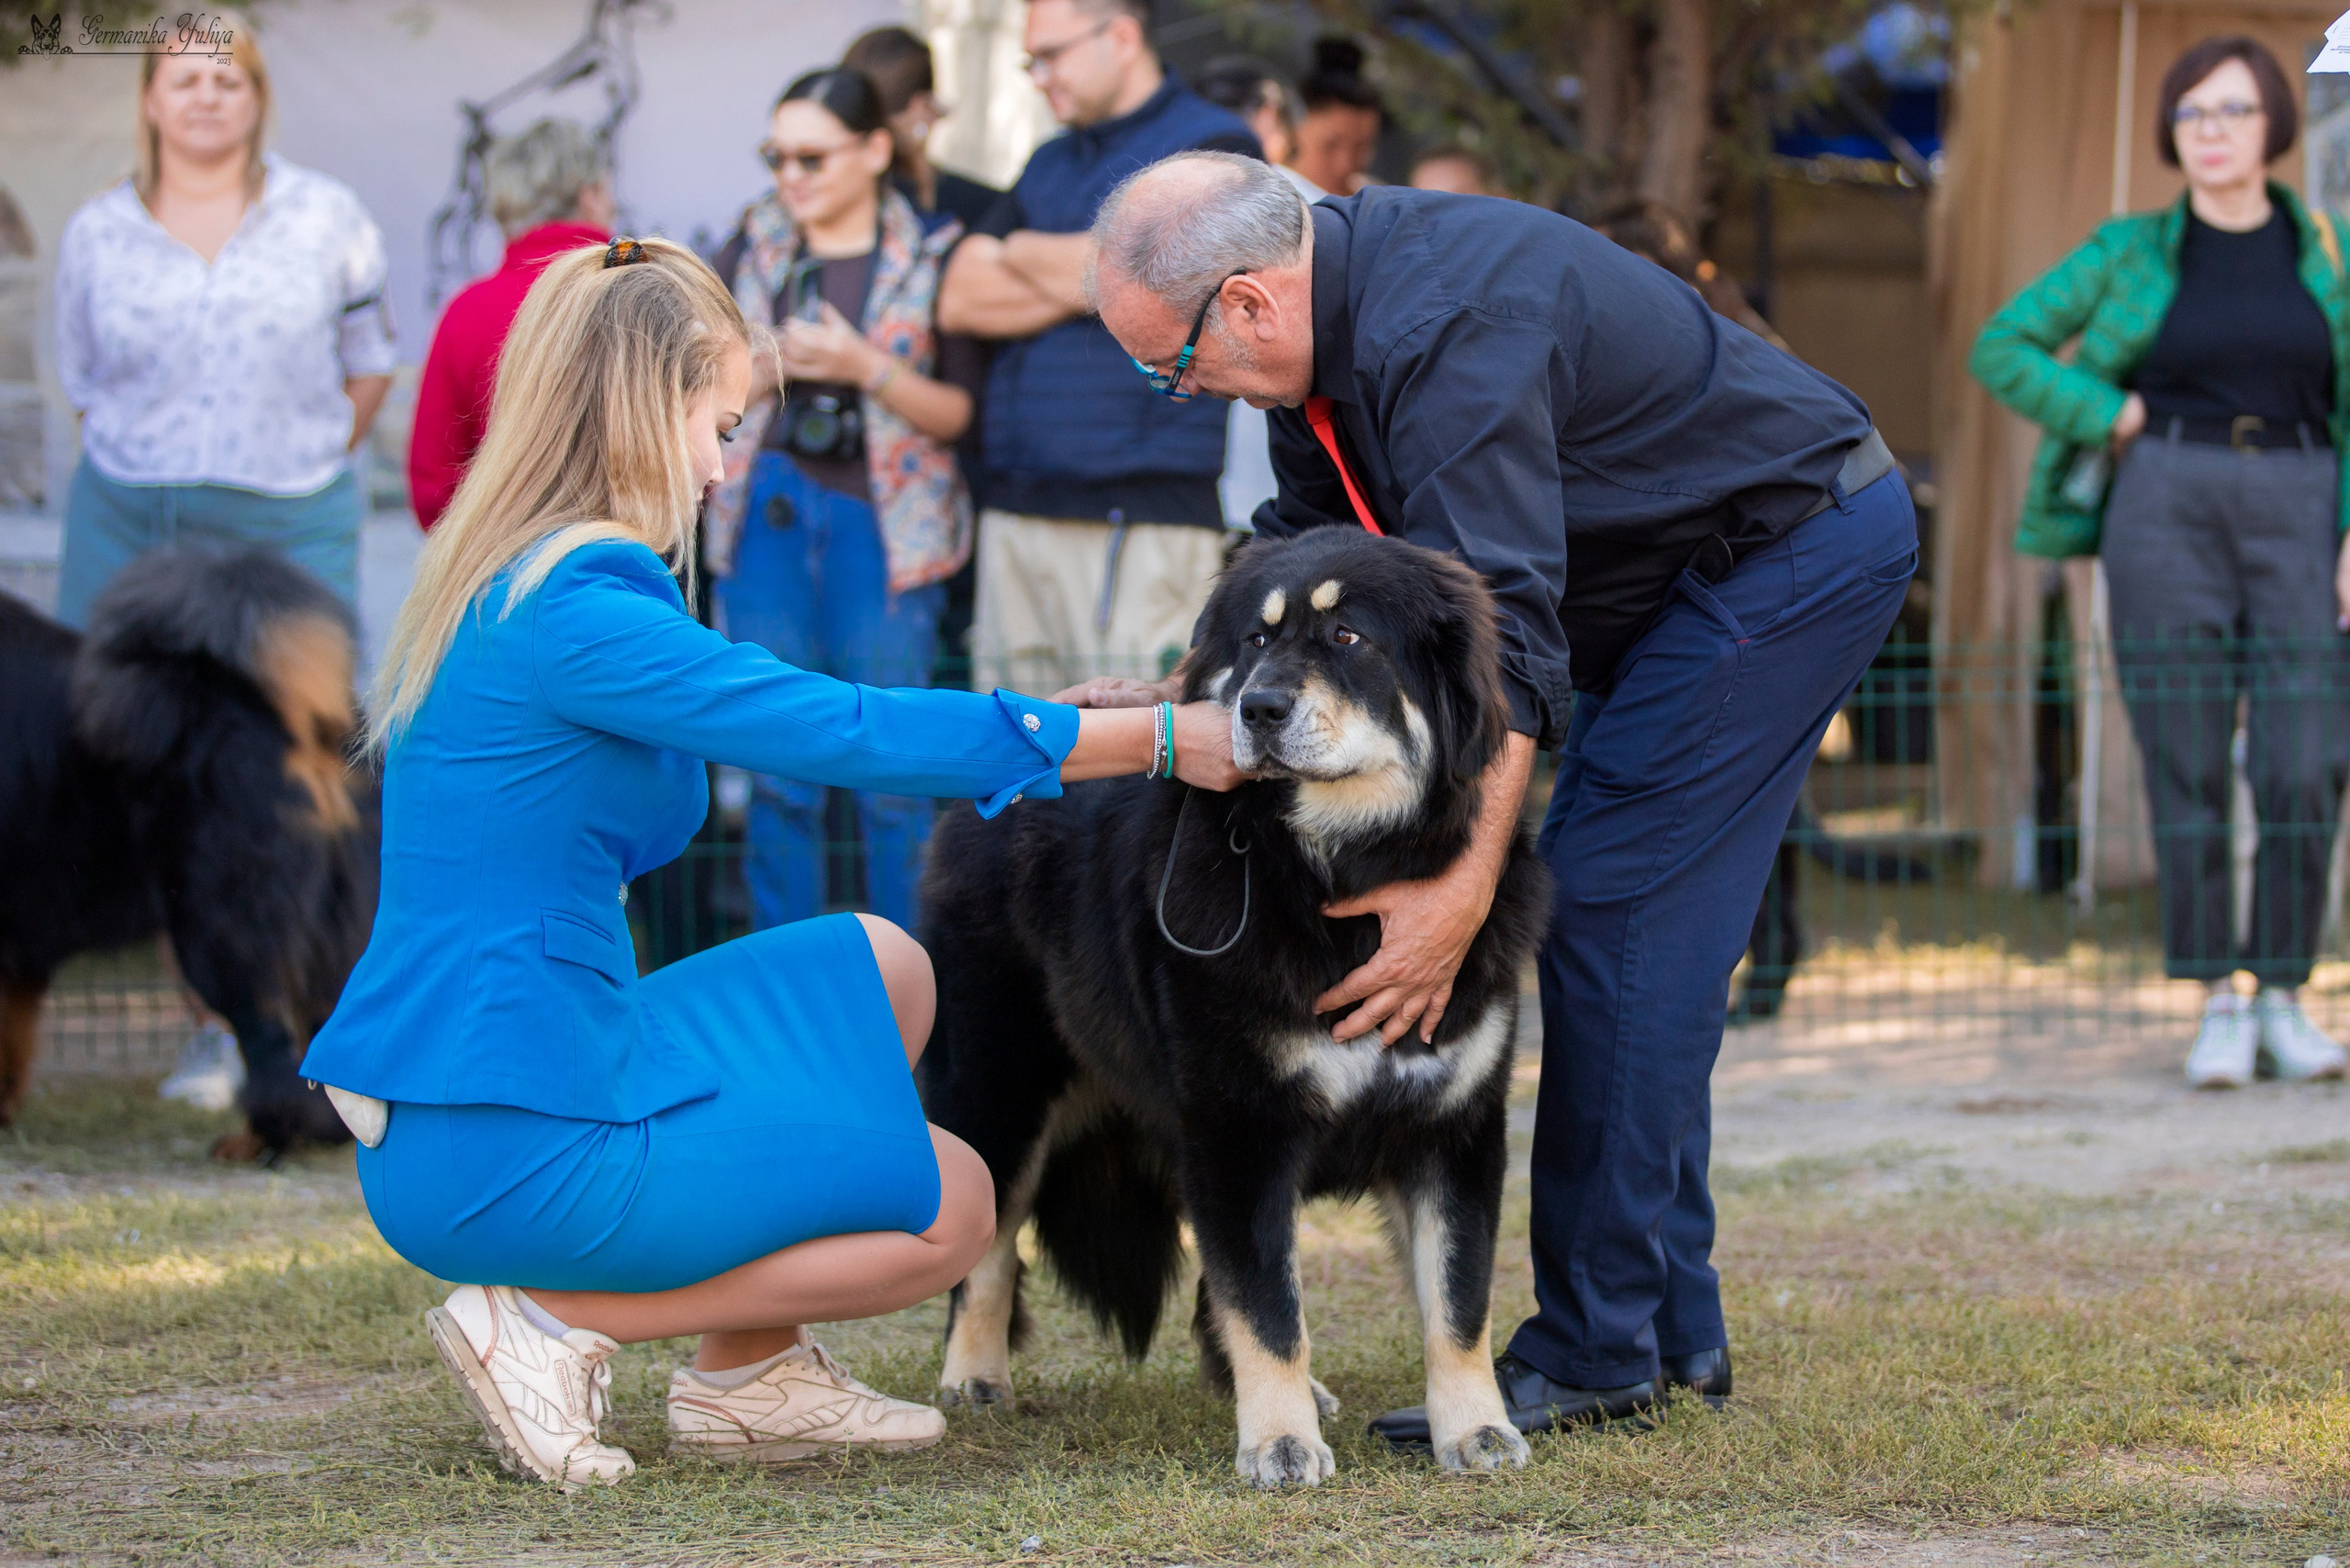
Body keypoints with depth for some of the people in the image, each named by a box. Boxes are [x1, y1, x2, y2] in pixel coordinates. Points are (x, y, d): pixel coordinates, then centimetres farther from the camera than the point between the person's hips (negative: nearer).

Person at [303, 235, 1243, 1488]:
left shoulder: (502, 586, 12)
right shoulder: (576, 615, -19)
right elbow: (845, 731, -18)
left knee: (878, 970, 19)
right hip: (498, 1147, -10)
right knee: (950, 1210, 1)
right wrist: (1157, 742, -12)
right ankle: (554, 1325, -1)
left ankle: (749, 1377, 18)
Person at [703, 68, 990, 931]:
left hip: (884, 523, -3)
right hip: (771, 512, 3)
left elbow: (958, 411, -2)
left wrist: (864, 367, -16)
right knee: (778, 775, 5)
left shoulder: (932, 258, 0)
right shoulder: (752, 250, 9)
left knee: (892, 777, -2)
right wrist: (765, 367, -7)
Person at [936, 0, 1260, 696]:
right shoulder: (1050, 164, 22)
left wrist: (1020, 251, 7)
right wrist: (1074, 280, -3)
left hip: (1139, 516, -7)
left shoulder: (1212, 148, -1)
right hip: (1014, 507, 7)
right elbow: (959, 300, 12)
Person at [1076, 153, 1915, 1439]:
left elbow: (1503, 635, -37)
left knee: (1610, 919, -13)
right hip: (1691, 563, 10)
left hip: (1799, 548, -10)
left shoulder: (1443, 340, -31)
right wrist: (1171, 699, 2)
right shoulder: (1325, 314, -1)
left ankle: (1595, 1354, -10)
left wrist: (1463, 890, -42)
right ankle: (1672, 1332, 15)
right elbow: (1304, 557, 13)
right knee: (1630, 924, 10)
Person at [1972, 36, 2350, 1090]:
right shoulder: (2134, 251, 6)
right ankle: (2217, 1011, 3)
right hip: (2167, 516, -1)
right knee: (2189, 770, -4)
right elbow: (2002, 350, 7)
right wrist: (2114, 421, -4)